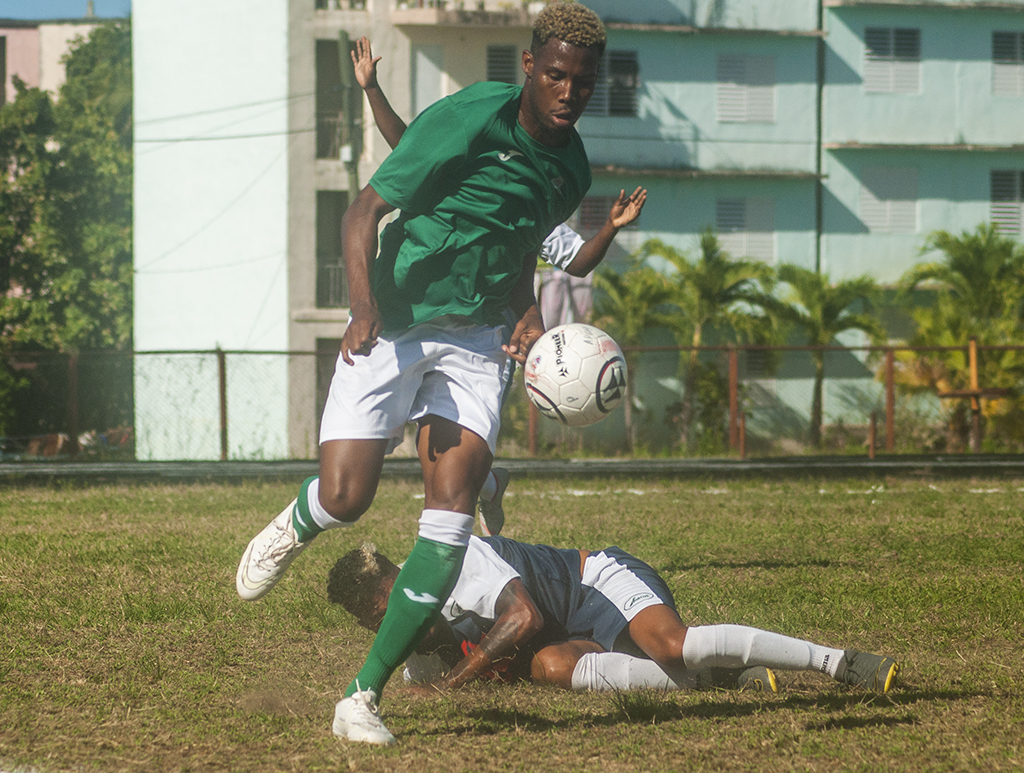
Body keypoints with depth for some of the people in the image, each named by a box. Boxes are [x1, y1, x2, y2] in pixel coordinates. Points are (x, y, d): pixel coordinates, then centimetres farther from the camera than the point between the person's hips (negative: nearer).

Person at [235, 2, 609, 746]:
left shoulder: (571, 168, 7)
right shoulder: (467, 122, -15)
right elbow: (365, 212, -15)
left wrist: (529, 316, 4)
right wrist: (365, 307, -29)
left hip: (478, 343, 5)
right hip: (396, 324, -5)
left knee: (452, 518, -10)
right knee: (346, 496, -14)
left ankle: (364, 697, -4)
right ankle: (295, 525, 28)